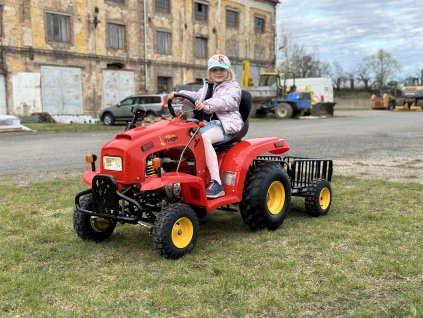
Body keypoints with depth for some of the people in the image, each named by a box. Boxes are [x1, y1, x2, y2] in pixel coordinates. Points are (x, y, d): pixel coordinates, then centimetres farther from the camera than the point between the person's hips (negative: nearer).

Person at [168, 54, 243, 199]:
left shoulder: (233, 87, 3)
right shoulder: (207, 86, 28)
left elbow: (226, 102, -18)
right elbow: (196, 96, 16)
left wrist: (208, 105, -37)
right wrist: (179, 94, -4)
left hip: (226, 125, -7)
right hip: (208, 123, 8)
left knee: (203, 137, -36)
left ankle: (216, 184, -41)